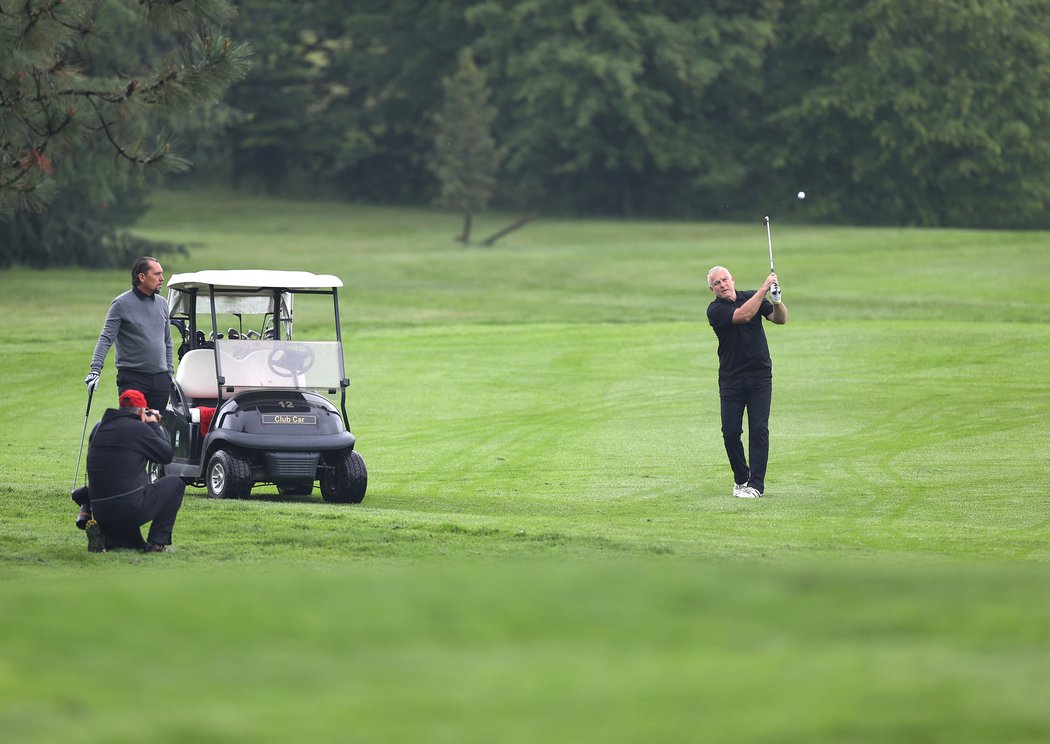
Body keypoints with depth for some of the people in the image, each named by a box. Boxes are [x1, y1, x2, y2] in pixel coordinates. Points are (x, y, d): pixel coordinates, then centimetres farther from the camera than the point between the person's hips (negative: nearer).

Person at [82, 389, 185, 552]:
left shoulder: (98, 428, 13)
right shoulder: (138, 428, -7)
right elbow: (167, 454, 3)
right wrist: (154, 425, 17)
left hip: (99, 511, 7)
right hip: (130, 508, -7)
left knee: (136, 544, 31)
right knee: (175, 483, 15)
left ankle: (101, 535, 1)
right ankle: (157, 542, 8)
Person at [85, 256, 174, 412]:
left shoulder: (162, 303, 13)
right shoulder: (121, 304, -5)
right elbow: (106, 339, -10)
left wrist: (169, 372, 16)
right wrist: (95, 370, -22)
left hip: (160, 380, 5)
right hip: (133, 378, -5)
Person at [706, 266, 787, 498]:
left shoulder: (751, 296, 6)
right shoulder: (715, 310, -8)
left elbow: (781, 319, 0)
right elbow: (744, 315, -24)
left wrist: (777, 300, -20)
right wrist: (764, 289, -25)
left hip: (760, 376, 1)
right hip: (731, 379, -1)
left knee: (759, 429, -8)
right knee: (730, 432, -4)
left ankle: (756, 484, -7)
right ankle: (740, 478, 18)